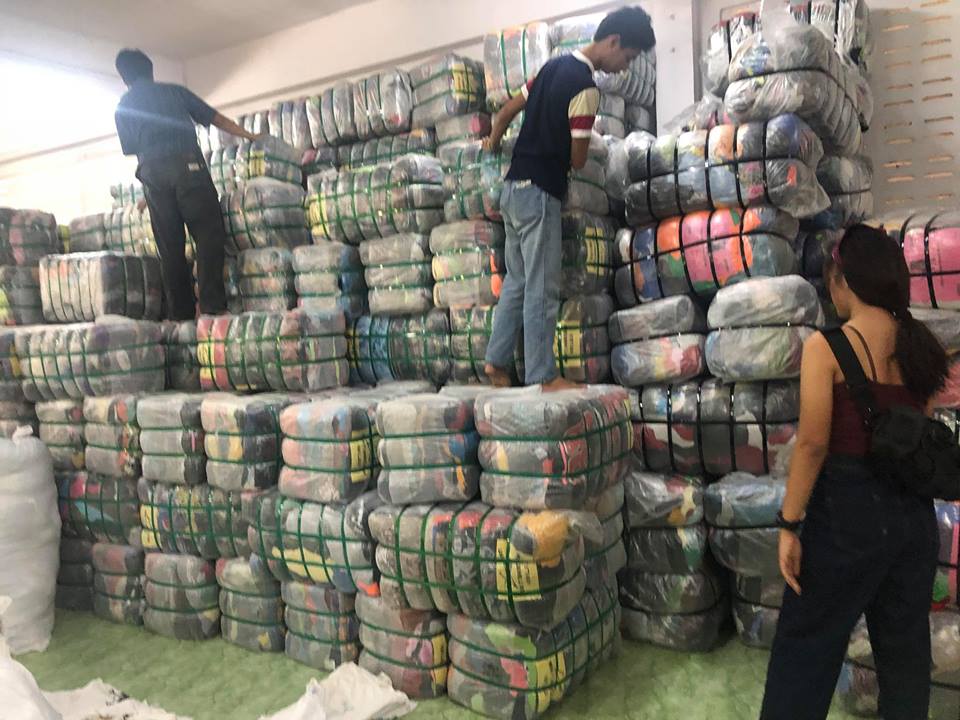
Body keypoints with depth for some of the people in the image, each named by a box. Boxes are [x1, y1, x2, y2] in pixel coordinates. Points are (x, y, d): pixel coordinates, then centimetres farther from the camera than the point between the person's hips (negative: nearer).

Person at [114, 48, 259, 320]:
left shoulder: (122, 107, 21)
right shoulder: (174, 91, 18)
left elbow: (129, 148, 20)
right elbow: (216, 119, 17)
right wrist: (251, 137, 24)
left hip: (152, 173, 2)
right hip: (187, 165, -2)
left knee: (170, 247, 4)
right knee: (208, 234, -6)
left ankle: (180, 313, 2)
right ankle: (212, 305, -20)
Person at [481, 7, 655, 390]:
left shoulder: (555, 65, 12)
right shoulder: (586, 88, -14)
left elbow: (506, 111, 21)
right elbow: (578, 160, -10)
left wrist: (493, 141, 39)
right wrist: (587, 143, 14)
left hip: (513, 188, 9)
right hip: (538, 192, -9)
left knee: (517, 280, 14)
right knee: (542, 289, -4)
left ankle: (496, 360, 18)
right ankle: (542, 375, 3)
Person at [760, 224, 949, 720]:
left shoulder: (826, 345, -13)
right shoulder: (923, 346, 5)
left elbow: (813, 444, -16)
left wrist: (789, 524, -11)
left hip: (848, 507, -6)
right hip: (914, 510, 6)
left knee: (806, 644, 7)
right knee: (905, 648, 19)